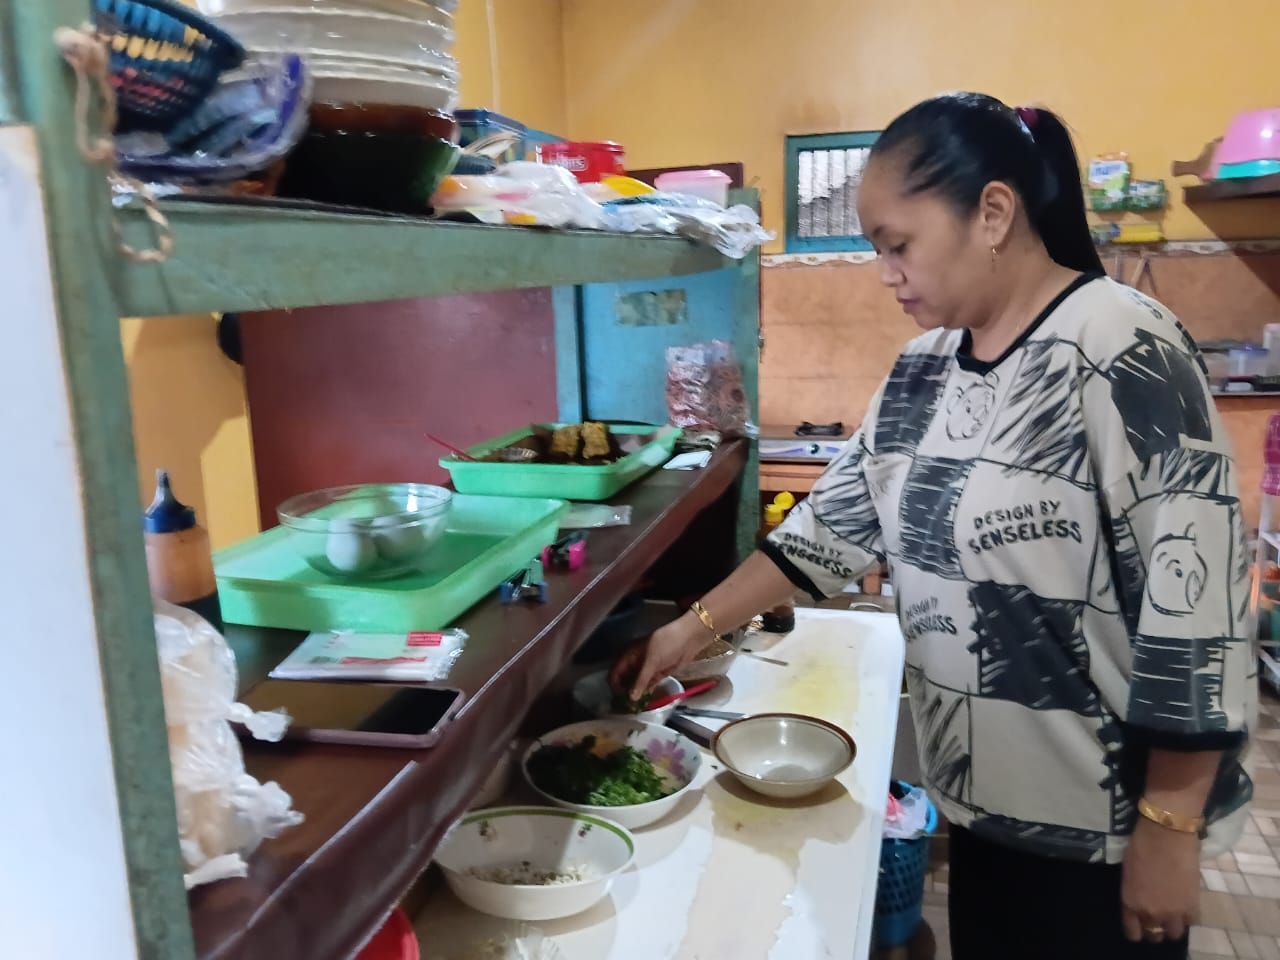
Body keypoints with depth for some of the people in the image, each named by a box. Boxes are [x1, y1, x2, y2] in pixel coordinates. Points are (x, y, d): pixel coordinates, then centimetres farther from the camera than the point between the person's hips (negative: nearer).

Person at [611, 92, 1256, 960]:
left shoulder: (1120, 352, -20)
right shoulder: (926, 367, 3)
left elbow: (1194, 598, -21)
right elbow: (838, 516, 7)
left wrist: (1168, 830, -17)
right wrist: (695, 628, 5)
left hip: (1106, 821, -6)